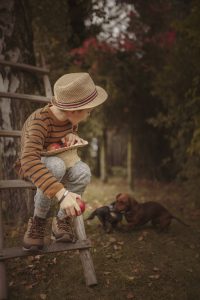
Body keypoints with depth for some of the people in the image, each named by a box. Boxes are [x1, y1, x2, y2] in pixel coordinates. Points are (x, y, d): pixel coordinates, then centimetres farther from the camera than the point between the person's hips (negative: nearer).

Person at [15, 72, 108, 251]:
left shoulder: (71, 117, -11)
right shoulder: (40, 121, -32)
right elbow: (29, 160, -45)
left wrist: (73, 136, -14)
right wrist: (60, 193, -56)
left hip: (61, 163, 5)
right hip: (32, 167, -5)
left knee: (82, 171, -30)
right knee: (56, 165, -40)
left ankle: (62, 219, -8)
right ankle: (38, 221, -18)